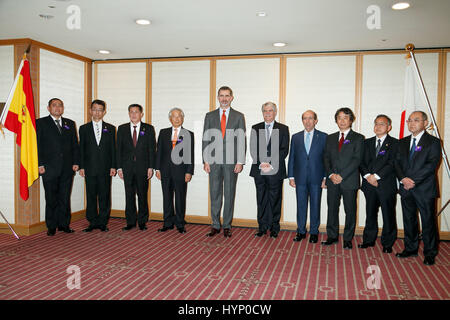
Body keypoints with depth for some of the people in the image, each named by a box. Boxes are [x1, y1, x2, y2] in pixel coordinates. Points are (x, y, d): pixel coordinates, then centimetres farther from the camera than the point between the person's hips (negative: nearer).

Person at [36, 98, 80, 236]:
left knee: (65, 198, 7)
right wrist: (40, 164, -8)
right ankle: (51, 226, 15)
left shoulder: (70, 123, 14)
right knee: (51, 199, 4)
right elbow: (37, 145, -1)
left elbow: (75, 145, 12)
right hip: (49, 168, -3)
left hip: (67, 168, 3)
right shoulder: (41, 123, 4)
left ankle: (64, 224, 17)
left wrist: (76, 162, 3)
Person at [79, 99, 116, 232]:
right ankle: (93, 222, 15)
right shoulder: (84, 128, 9)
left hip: (105, 169, 0)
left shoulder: (110, 128, 8)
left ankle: (103, 222, 12)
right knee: (91, 196, 5)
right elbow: (81, 149, 6)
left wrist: (113, 166, -2)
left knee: (104, 196, 3)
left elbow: (113, 148, 5)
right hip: (90, 168, 0)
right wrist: (81, 167, -1)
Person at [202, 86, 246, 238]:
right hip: (214, 161, 1)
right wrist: (205, 160, -1)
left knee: (229, 194, 5)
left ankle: (227, 226, 16)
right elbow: (206, 139, 7)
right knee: (215, 194, 6)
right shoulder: (210, 116, 10)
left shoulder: (239, 116, 5)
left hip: (231, 162, -1)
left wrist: (240, 162, -7)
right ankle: (215, 225, 16)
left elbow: (241, 140, 1)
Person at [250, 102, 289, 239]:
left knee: (275, 199, 5)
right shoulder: (255, 128, 11)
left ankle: (274, 227, 17)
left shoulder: (283, 129, 5)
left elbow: (284, 150, -2)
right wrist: (260, 163, -10)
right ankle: (262, 227, 16)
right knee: (261, 199, 7)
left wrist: (271, 165, -12)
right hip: (259, 170, 2)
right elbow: (253, 149, 5)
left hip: (275, 171, -2)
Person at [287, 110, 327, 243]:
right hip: (300, 178, 2)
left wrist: (326, 177, -5)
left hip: (316, 178, -2)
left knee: (315, 206, 6)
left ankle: (314, 232, 20)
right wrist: (291, 176, 3)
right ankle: (301, 231, 20)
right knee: (301, 205, 8)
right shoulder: (296, 137, 8)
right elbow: (291, 158, 8)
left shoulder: (323, 137, 1)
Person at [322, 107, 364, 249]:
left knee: (350, 211, 4)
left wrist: (341, 176, -15)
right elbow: (326, 158, 8)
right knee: (332, 209, 8)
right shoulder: (330, 138, 14)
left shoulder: (358, 138, 2)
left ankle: (348, 239, 16)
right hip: (332, 181, 3)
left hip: (349, 180, -3)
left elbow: (357, 159, -8)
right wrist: (331, 174, -8)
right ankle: (332, 236, 20)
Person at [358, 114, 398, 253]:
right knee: (370, 214, 12)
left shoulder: (395, 143, 0)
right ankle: (369, 240, 24)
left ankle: (387, 244, 17)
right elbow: (361, 162, 7)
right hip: (369, 184, 4)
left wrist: (376, 176, -16)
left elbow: (392, 164, -10)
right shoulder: (367, 142, 14)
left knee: (388, 215, 4)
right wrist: (367, 176, -9)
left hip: (387, 185, -3)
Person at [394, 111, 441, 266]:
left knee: (428, 222, 3)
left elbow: (432, 164, -13)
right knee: (409, 220, 13)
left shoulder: (433, 142, -3)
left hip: (425, 189, -5)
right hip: (406, 189, 5)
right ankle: (410, 249, 26)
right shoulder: (403, 142, 13)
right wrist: (403, 178, -11)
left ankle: (430, 253, 17)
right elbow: (397, 162, 7)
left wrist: (414, 180, -17)